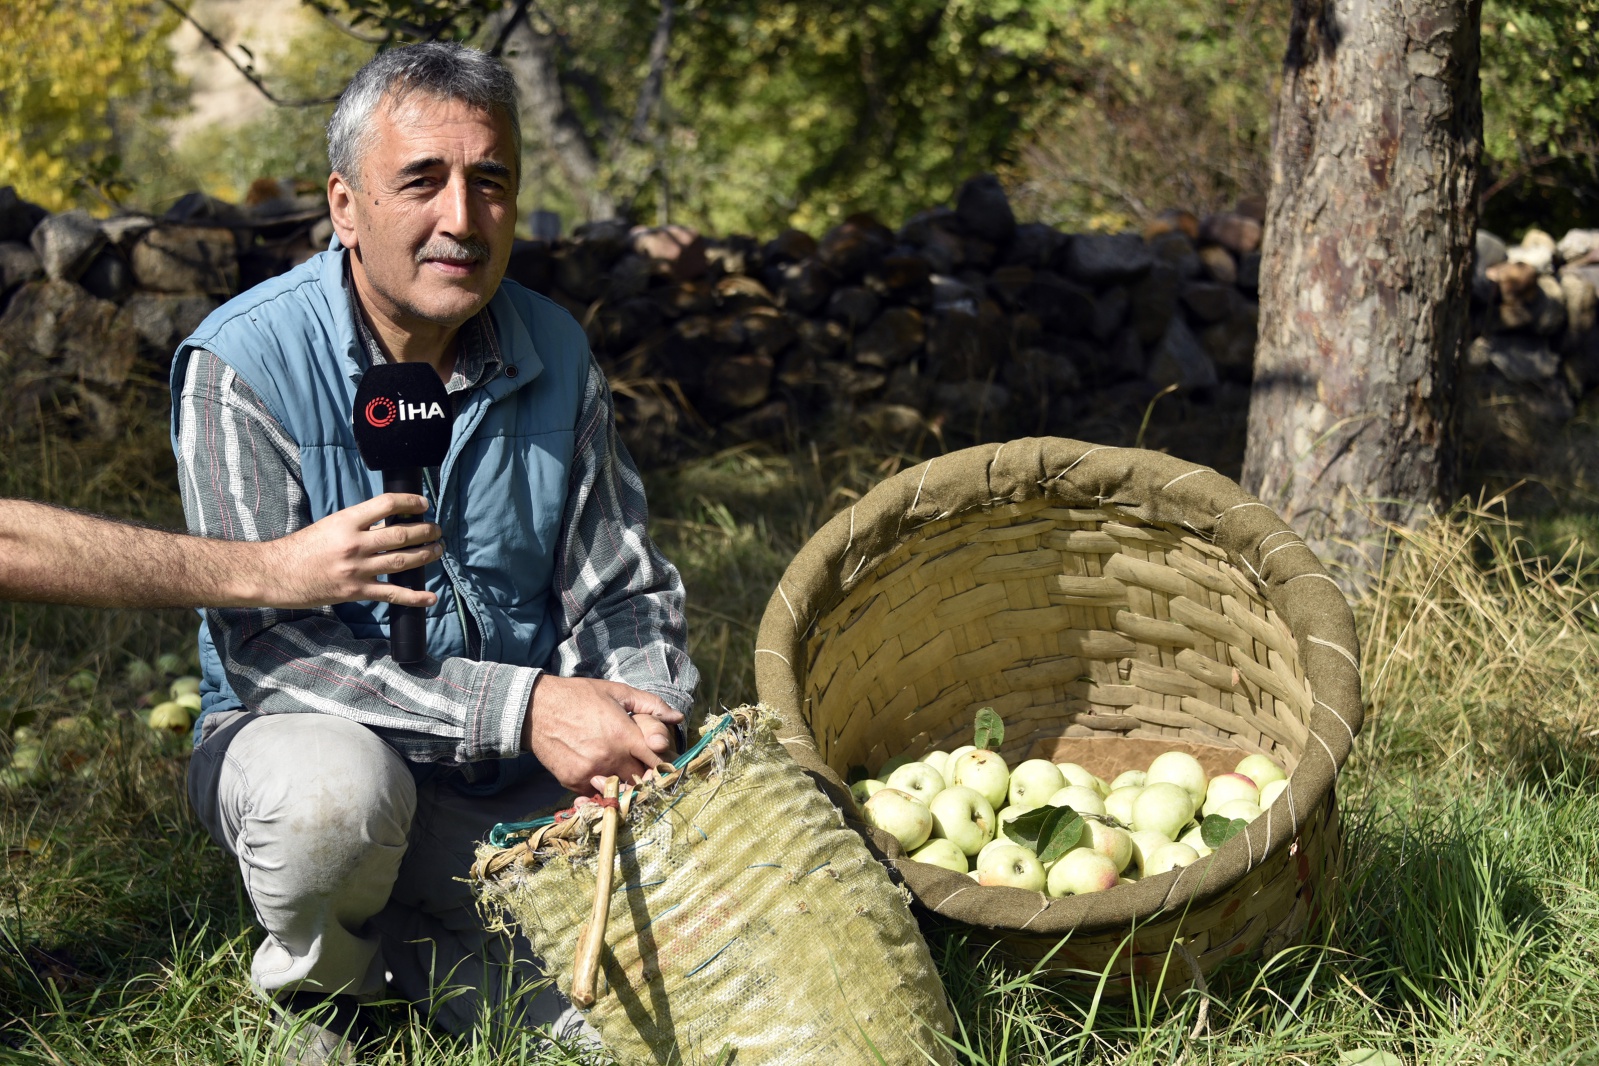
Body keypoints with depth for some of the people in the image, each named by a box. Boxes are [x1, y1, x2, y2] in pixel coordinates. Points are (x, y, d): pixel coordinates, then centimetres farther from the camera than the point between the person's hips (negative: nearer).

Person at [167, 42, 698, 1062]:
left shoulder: (555, 354, -1)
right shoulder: (241, 364, -17)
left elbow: (622, 595, 4)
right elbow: (264, 642, -23)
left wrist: (638, 728, -20)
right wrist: (523, 707, -31)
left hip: (522, 781, 4)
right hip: (305, 735, -4)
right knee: (339, 784, -39)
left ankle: (406, 936, 15)